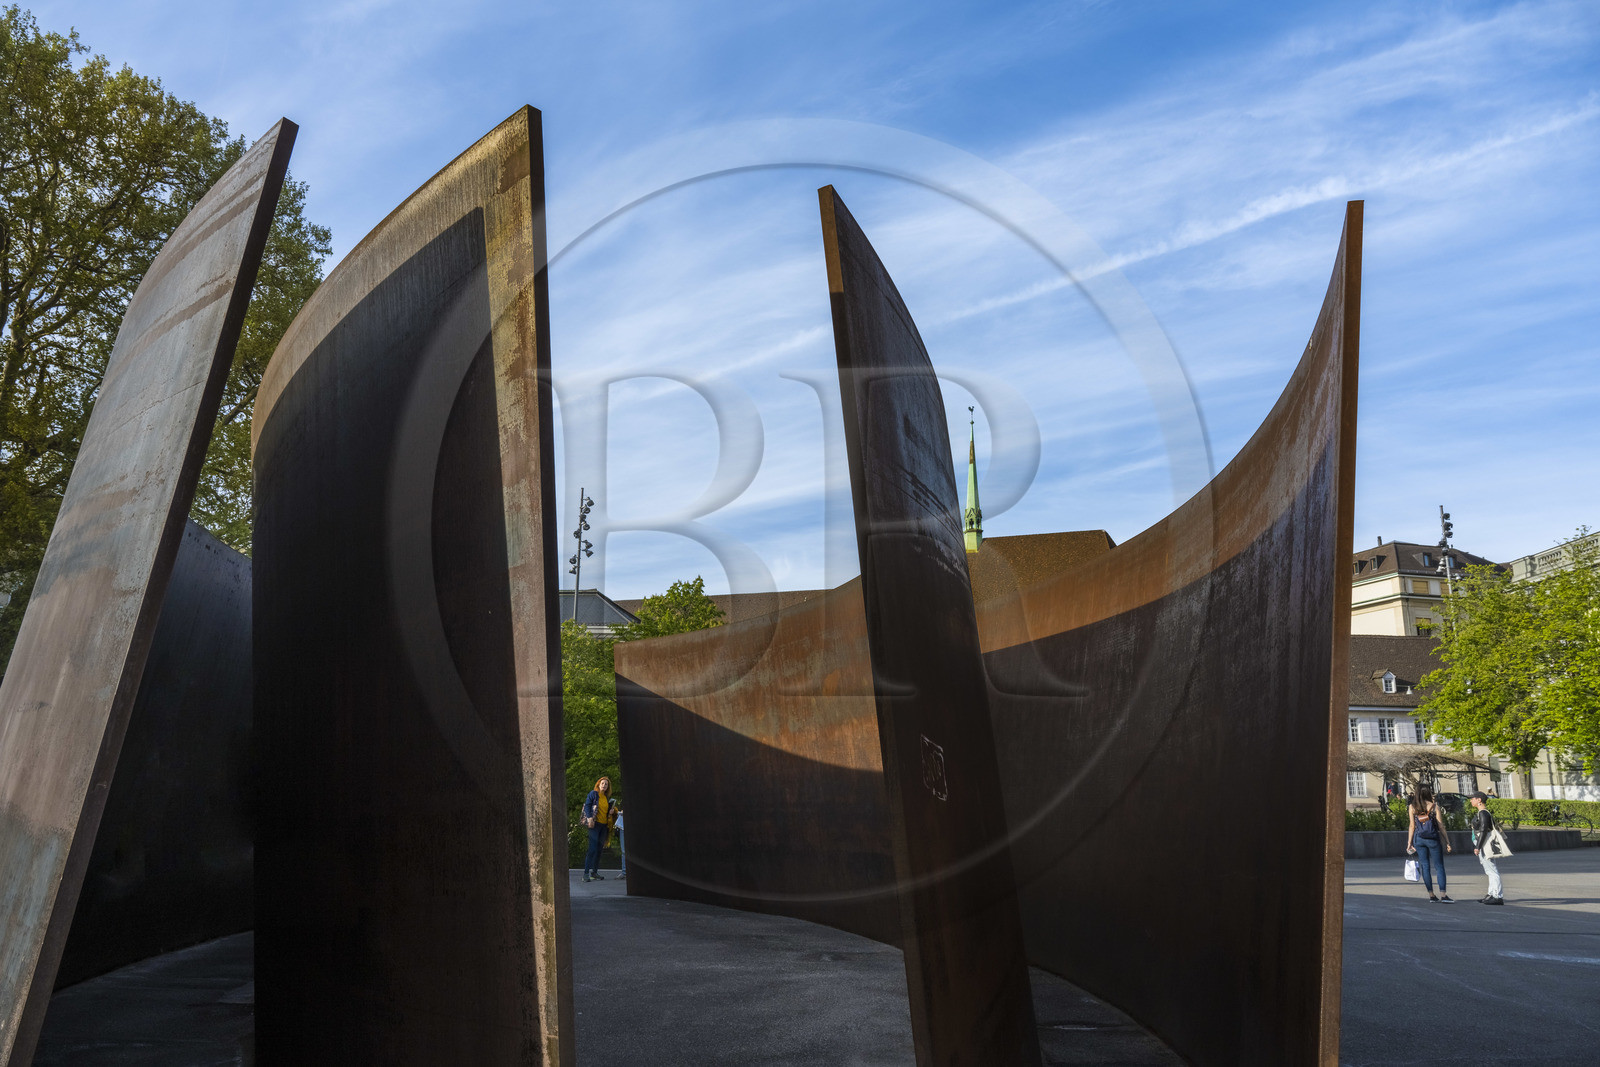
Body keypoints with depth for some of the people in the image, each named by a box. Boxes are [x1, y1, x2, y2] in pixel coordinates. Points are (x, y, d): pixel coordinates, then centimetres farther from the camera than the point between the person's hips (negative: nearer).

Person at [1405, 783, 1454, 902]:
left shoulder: (1412, 807, 0)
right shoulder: (1434, 807, -5)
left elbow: (1412, 826, 0)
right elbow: (1441, 826, -5)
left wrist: (1409, 843, 5)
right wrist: (1447, 842, 1)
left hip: (1419, 839, 2)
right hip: (1433, 839, -2)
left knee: (1425, 866, 7)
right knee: (1439, 866, 3)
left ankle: (1431, 895, 7)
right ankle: (1443, 895, -5)